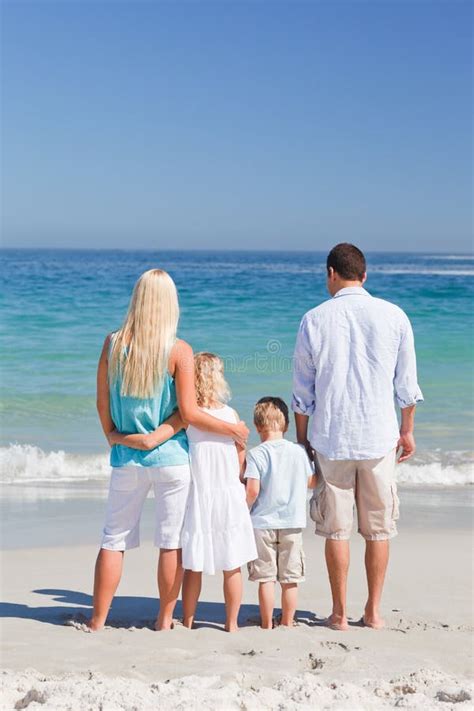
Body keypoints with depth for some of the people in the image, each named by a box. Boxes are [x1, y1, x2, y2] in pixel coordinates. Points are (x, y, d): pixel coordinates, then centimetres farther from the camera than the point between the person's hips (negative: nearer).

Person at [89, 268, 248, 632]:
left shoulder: (113, 344, -2)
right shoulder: (179, 351, -11)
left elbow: (102, 404, 4)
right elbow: (188, 413, -12)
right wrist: (232, 429, 0)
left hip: (127, 456, 3)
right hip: (170, 457, -3)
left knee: (114, 539, 11)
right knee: (171, 541, 9)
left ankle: (98, 620, 16)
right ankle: (165, 619, 15)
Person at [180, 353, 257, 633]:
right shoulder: (231, 414, -5)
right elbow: (241, 457, 2)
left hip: (196, 497, 0)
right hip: (229, 497, 0)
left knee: (193, 567, 8)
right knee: (232, 567, 8)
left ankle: (187, 622, 16)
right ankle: (232, 623, 15)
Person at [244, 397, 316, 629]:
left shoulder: (255, 454, -10)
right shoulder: (299, 451, 1)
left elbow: (252, 491, -16)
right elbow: (312, 482, 11)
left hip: (262, 523, -3)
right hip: (293, 523, 3)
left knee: (266, 578, 3)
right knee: (290, 579, 9)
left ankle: (267, 624, 9)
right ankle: (288, 623, 16)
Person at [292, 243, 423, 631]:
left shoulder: (315, 319, -2)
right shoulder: (394, 316, 0)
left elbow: (302, 389, 3)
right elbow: (407, 384, 5)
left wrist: (302, 437, 13)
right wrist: (407, 431, 16)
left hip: (331, 439, 0)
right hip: (379, 438, 1)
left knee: (336, 529, 7)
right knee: (378, 528, 10)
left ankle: (339, 613, 13)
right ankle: (374, 612, 16)